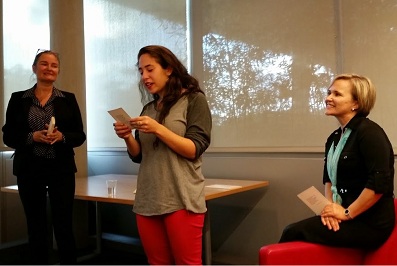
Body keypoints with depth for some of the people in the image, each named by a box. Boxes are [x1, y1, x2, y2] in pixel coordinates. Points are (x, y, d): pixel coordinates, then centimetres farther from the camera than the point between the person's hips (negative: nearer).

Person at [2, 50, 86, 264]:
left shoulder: (68, 99, 5)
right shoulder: (18, 99, 5)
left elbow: (80, 135, 4)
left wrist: (62, 136, -16)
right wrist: (32, 136, -15)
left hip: (61, 169, 0)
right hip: (29, 170, 1)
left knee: (64, 226, 2)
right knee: (36, 228, 8)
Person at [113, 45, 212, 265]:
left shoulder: (194, 100, -1)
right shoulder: (149, 107, 15)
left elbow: (194, 150, -10)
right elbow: (138, 156, 16)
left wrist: (158, 129, -19)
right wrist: (128, 138, -4)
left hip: (181, 200, -6)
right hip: (147, 200, 6)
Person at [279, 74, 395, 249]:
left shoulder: (369, 132, -15)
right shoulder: (334, 138, 11)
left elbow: (379, 183, -23)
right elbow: (329, 179, 16)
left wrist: (347, 213, -16)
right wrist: (330, 206, -3)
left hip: (370, 223, -7)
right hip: (348, 219, 7)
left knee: (293, 232, -15)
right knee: (293, 230, -9)